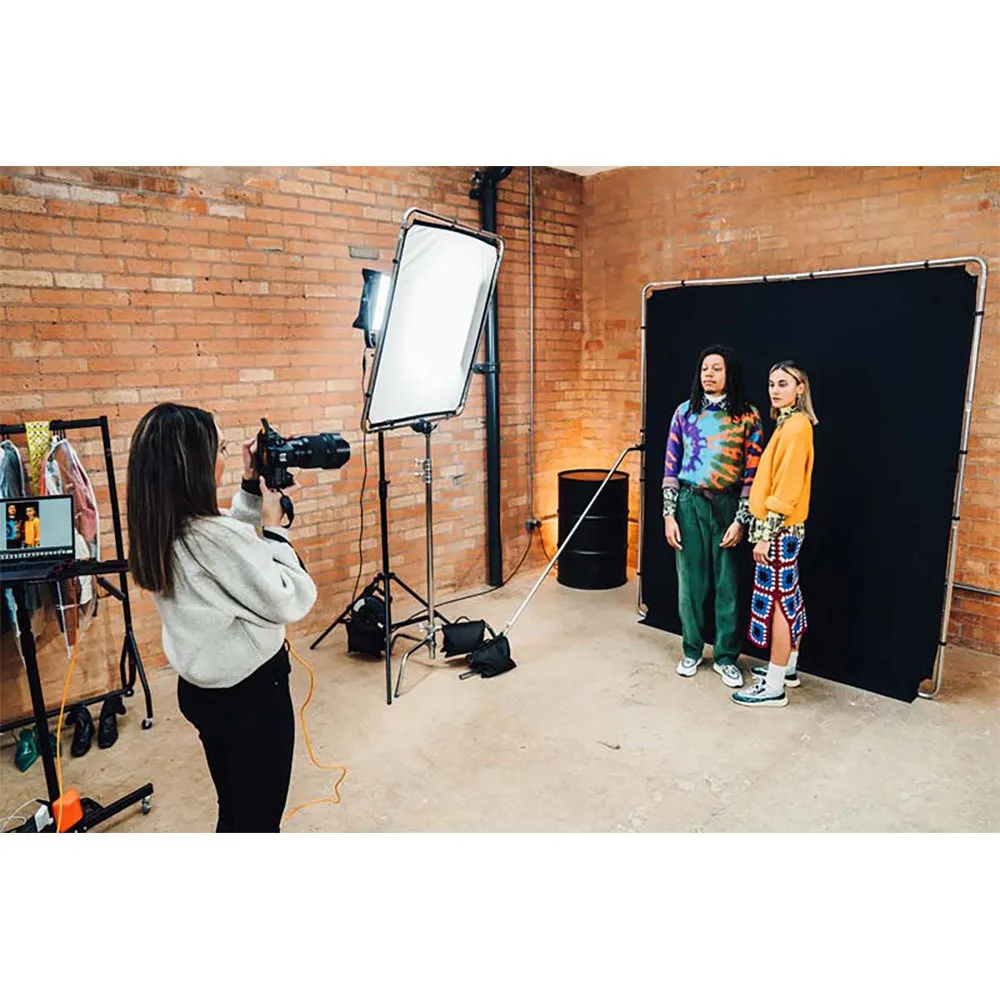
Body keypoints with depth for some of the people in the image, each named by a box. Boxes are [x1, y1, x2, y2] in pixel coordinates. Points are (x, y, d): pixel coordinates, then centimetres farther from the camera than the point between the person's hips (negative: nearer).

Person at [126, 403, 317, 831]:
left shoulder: (158, 532, -3)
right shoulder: (217, 537, -30)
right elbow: (292, 602, -21)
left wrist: (251, 487, 5)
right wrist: (273, 527, -13)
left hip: (201, 690, 8)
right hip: (251, 694, -8)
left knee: (233, 809, 26)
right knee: (259, 818, 12)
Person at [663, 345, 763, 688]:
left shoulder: (748, 415, -2)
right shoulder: (685, 411, 2)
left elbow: (752, 472, -3)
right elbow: (671, 466, 2)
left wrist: (741, 520, -8)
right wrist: (669, 514, -3)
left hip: (728, 505, -1)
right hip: (690, 504, 1)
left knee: (728, 583, 6)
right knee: (690, 580, 8)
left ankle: (725, 657, 21)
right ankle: (692, 651, 25)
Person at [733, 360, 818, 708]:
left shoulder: (796, 426, -17)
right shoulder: (789, 423, 13)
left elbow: (786, 489, -21)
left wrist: (766, 534, -19)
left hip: (780, 529, -10)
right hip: (784, 528, 10)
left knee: (777, 601, -4)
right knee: (788, 597, 17)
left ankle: (774, 687, 4)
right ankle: (787, 668, 30)